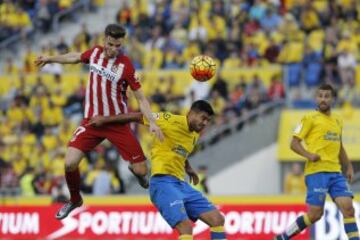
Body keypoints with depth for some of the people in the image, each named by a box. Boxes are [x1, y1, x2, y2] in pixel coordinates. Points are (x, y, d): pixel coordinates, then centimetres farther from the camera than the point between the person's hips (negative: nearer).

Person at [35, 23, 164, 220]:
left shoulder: (125, 65, -14)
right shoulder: (95, 53, -2)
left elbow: (140, 98, -11)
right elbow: (75, 57, 22)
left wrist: (151, 122, -24)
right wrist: (50, 59, 26)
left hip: (118, 122, -3)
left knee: (141, 171, -4)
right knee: (70, 163, -14)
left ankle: (135, 170, 36)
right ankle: (75, 200, 16)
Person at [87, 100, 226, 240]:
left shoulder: (195, 135, 14)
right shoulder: (172, 121, -9)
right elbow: (138, 117, -2)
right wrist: (104, 119, 1)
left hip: (181, 184, 9)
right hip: (163, 183, -9)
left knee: (217, 219, 0)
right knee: (185, 227, -27)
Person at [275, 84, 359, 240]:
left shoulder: (337, 121, 19)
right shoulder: (310, 119, 1)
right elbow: (294, 143, -2)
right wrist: (308, 155, -19)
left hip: (335, 172, 6)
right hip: (316, 171, -6)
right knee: (315, 214, -8)